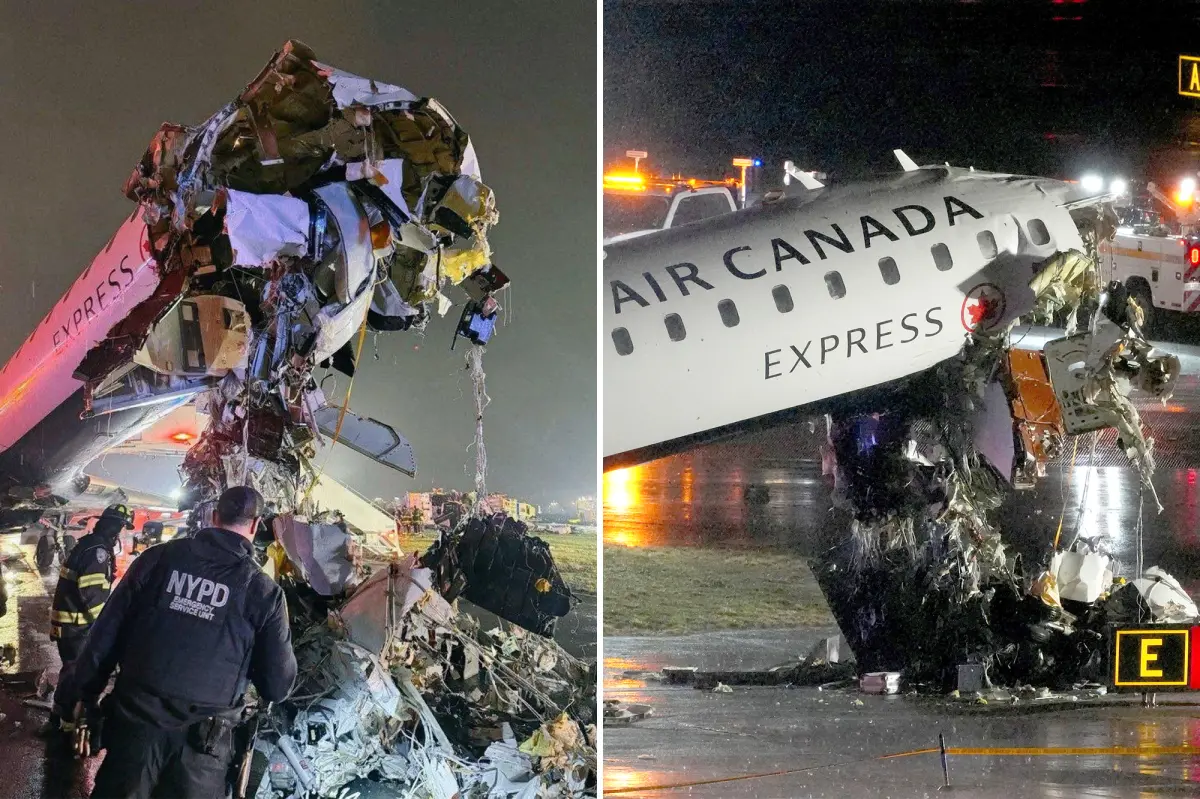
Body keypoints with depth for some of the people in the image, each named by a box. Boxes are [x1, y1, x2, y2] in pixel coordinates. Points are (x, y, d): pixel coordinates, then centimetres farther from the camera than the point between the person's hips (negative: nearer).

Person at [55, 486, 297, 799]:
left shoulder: (159, 558, 2)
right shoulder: (263, 591, -3)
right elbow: (278, 686, 0)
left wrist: (82, 697, 12)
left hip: (136, 718, 1)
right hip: (202, 741, -1)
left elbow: (107, 632, 4)